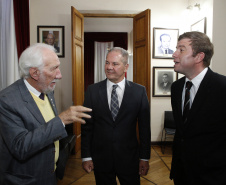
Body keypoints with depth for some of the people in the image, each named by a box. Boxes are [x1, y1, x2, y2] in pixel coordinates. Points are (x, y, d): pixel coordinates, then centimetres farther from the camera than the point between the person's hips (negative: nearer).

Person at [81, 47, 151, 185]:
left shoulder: (139, 91, -5)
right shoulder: (92, 90, -3)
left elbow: (144, 128, -2)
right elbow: (87, 126, -1)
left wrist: (145, 158, 0)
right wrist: (86, 156, -1)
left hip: (129, 159, 0)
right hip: (101, 159, 1)